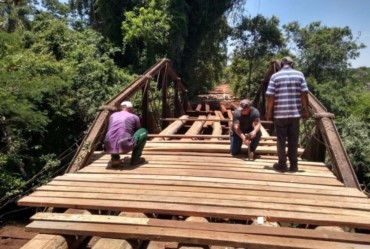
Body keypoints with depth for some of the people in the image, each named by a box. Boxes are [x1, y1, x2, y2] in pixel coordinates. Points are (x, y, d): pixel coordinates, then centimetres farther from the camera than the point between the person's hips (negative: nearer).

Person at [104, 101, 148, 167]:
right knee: (144, 131, 18)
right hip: (124, 147, -4)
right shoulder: (134, 117, 14)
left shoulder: (112, 115, 23)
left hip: (109, 147, 4)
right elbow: (138, 131, 30)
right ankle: (135, 159, 17)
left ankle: (115, 158, 19)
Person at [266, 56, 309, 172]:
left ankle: (282, 165, 13)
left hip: (280, 113, -2)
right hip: (295, 113, 2)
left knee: (281, 140, 7)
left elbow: (270, 96, -6)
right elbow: (304, 94, -1)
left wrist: (269, 112, 3)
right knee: (293, 140, 10)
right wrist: (306, 110, 7)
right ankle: (294, 165, 16)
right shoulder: (299, 75, 4)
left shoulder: (275, 76, -1)